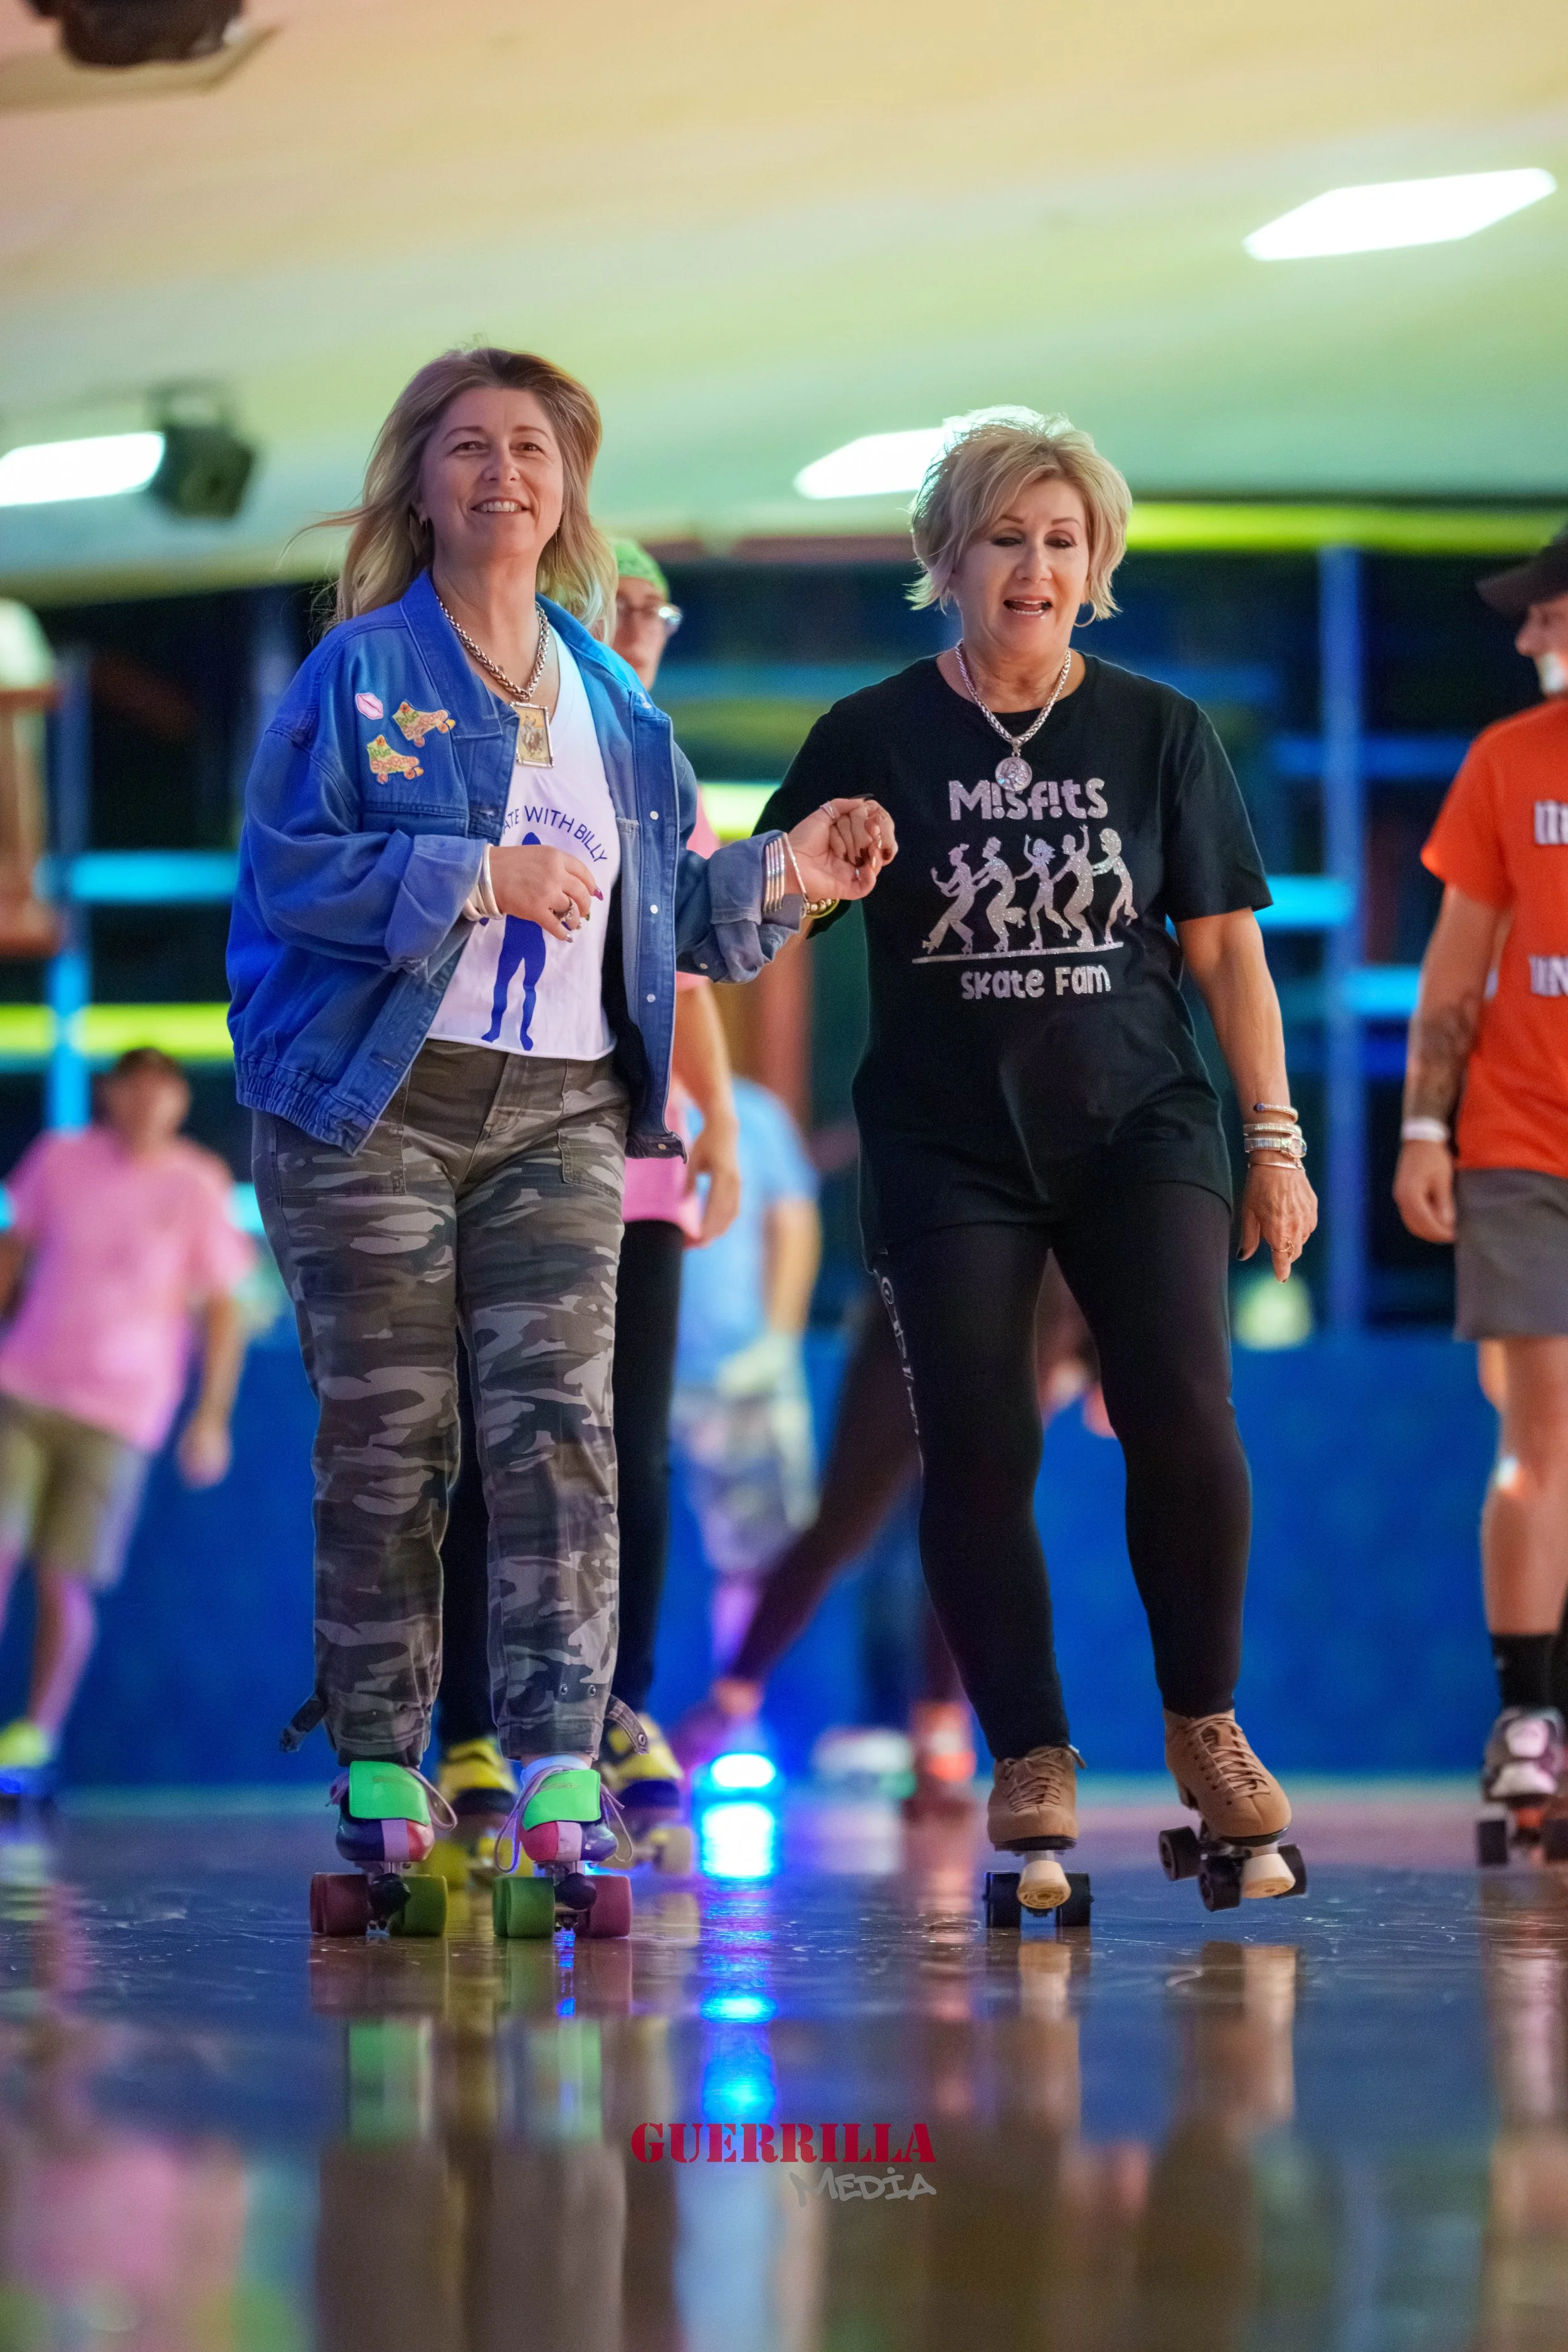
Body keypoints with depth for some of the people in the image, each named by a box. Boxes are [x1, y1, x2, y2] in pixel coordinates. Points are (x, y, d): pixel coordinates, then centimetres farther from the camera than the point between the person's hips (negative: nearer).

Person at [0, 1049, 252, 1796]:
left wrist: (212, 1416, -2)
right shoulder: (61, 1159, 4)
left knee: (64, 1580, -5)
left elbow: (221, 1309, 2)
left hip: (118, 1414, -2)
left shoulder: (198, 1188, -2)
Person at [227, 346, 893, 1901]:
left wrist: (782, 876, 2)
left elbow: (668, 911, 19)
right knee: (385, 1441, -1)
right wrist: (477, 877, -16)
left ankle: (559, 1775, -13)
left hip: (561, 1114, 3)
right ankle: (379, 1776, 7)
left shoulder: (613, 706, 15)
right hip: (373, 1104, -3)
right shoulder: (358, 673, 1)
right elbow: (287, 865, -9)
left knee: (558, 1424, -9)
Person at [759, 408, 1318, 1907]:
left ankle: (1205, 1730, 6)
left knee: (1183, 1419, -14)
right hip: (947, 1145, 0)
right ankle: (1030, 1760, 8)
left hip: (1141, 1124, 0)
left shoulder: (1157, 732, 6)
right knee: (978, 1450, -5)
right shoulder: (875, 739, 3)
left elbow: (1225, 950, 8)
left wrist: (1275, 1140, 4)